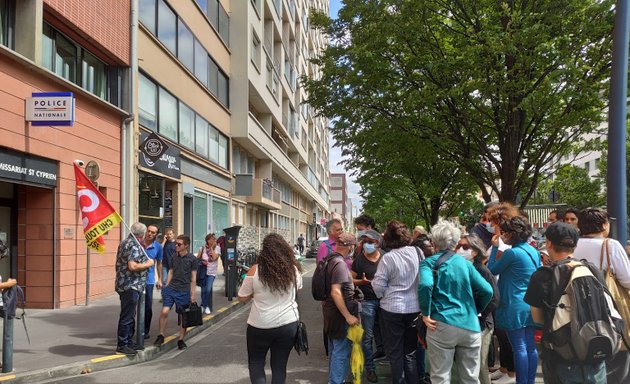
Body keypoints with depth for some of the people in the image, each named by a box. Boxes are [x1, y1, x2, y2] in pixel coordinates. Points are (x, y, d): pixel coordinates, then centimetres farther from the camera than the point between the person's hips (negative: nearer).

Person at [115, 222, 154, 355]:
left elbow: (119, 264, 26)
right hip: (131, 286, -11)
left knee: (130, 315, 17)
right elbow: (132, 266, -27)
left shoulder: (124, 243, 15)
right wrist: (148, 264, -14)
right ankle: (122, 345, 2)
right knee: (127, 316, -4)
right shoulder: (134, 246, -17)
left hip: (124, 284, 11)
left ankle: (129, 341, 26)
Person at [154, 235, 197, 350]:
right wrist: (166, 286, 11)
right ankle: (161, 336, 7)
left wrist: (193, 294, -3)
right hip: (171, 289, 3)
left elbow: (193, 278, -2)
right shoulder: (174, 257, 8)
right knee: (164, 311, -11)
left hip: (184, 291, -3)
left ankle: (181, 340, 20)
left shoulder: (192, 259, -4)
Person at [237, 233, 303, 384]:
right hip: (288, 324, 2)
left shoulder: (255, 270, -13)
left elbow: (242, 298, -2)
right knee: (279, 365, 16)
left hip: (260, 326, -2)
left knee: (255, 362, 18)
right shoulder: (293, 269, -6)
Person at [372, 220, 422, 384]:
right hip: (415, 307, 4)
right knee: (410, 351, 18)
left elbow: (378, 286, -11)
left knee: (395, 352, 12)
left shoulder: (388, 257, -16)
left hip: (392, 309, -4)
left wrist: (383, 296, 9)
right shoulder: (418, 252, -5)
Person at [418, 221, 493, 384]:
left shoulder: (428, 262, -1)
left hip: (442, 326, -3)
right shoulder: (465, 262, 8)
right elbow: (487, 291, 1)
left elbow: (425, 285, -22)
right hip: (470, 326, 3)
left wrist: (425, 314, -11)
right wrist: (475, 310, 16)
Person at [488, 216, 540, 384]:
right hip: (532, 305, 8)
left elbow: (491, 270, -5)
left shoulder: (512, 253, -16)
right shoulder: (534, 251, 8)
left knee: (519, 348, -2)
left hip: (515, 306, -8)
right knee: (531, 346, 12)